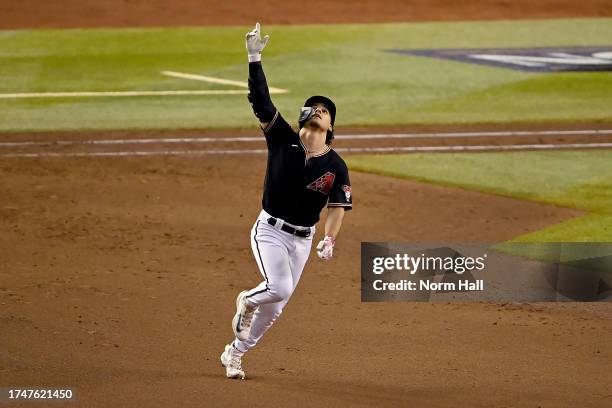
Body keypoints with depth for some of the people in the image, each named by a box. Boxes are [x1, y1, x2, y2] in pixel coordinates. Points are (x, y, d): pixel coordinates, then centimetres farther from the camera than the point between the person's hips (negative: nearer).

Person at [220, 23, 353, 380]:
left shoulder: (336, 167, -3)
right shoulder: (283, 139, -6)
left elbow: (338, 207, -7)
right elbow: (260, 99, -13)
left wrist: (329, 241, -25)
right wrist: (255, 59, -23)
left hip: (302, 240, 3)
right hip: (270, 231, -3)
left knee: (275, 308, 9)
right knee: (279, 288, -25)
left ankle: (235, 354, 29)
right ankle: (246, 300, 9)